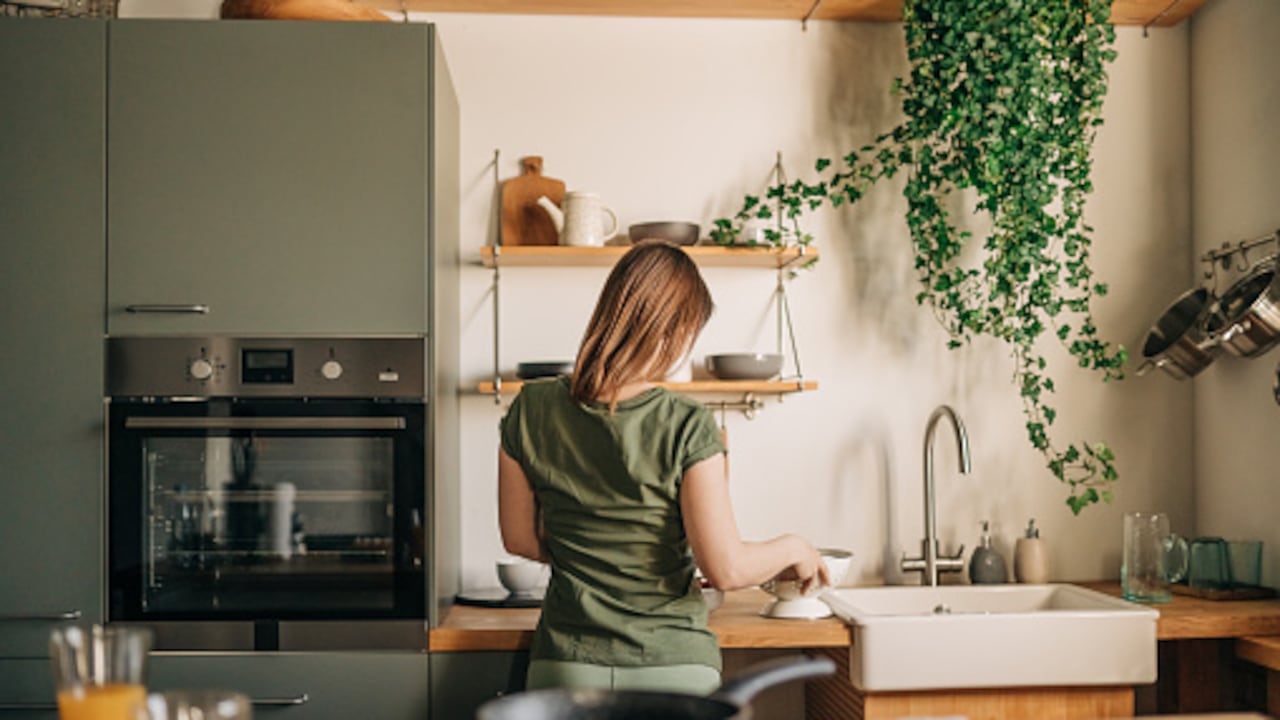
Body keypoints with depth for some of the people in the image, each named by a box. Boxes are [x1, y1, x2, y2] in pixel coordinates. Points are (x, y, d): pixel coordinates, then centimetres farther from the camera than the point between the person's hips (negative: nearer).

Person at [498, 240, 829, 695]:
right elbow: (726, 568, -14)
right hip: (669, 666, -3)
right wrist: (792, 548, 4)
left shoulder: (531, 409, -3)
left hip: (566, 665, 3)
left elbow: (520, 539, 7)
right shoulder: (686, 427, -15)